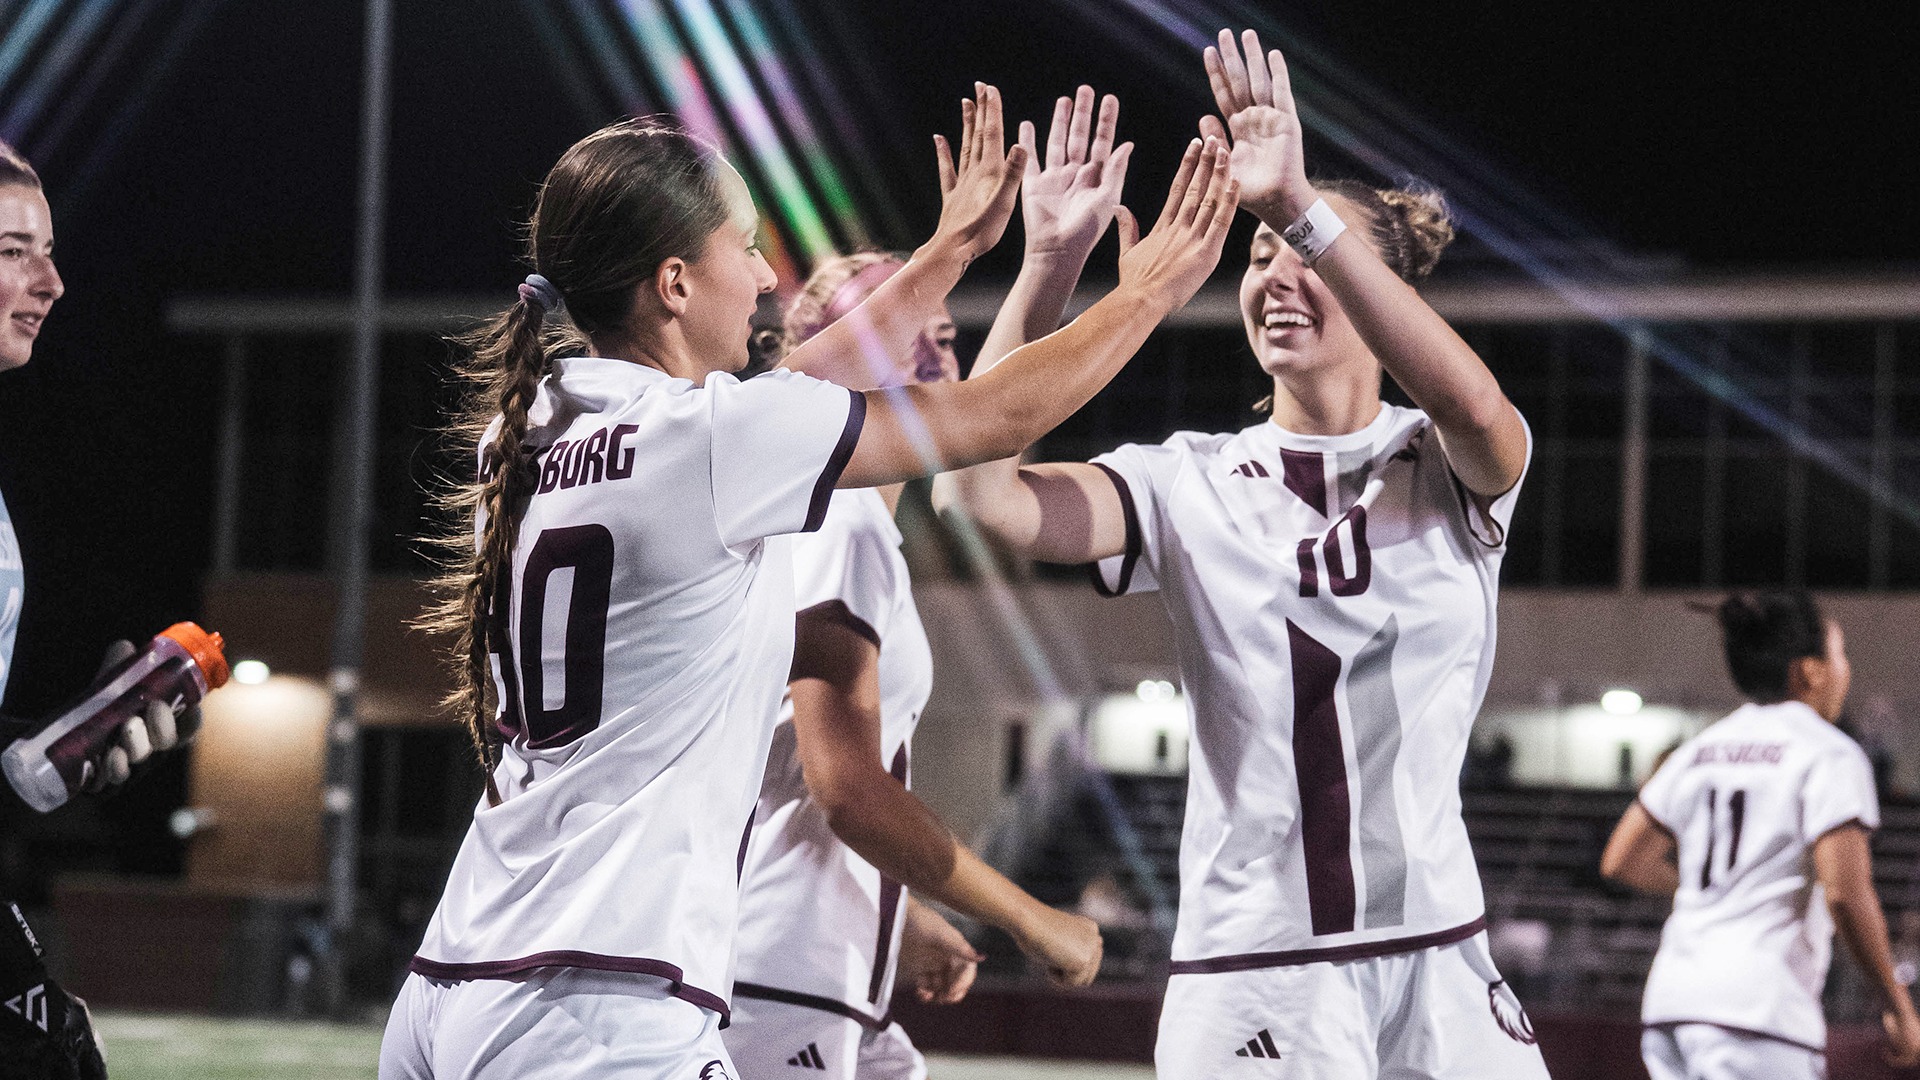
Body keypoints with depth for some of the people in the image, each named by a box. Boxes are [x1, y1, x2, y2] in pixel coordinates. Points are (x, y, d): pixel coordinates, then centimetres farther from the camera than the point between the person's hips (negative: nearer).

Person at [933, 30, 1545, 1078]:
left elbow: (1472, 405, -22)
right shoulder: (1190, 483, 5)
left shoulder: (1448, 470, 3)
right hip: (1243, 977, 0)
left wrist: (1301, 206, -31)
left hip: (1432, 963, 0)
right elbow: (985, 495, -10)